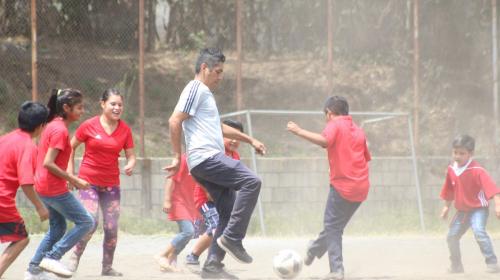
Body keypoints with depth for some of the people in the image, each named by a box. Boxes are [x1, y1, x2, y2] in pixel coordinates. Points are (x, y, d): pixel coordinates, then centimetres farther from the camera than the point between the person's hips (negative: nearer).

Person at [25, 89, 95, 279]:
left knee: (57, 228, 19)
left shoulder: (53, 125, 11)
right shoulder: (60, 130, -18)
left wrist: (68, 178, 15)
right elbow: (48, 163, -23)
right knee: (86, 222, -4)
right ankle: (52, 258, -5)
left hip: (45, 186, 10)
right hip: (54, 189, -10)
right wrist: (73, 179, -18)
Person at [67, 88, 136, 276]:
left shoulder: (125, 130, 1)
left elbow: (131, 156, 5)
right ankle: (74, 259, 1)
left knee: (111, 227, 1)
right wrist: (70, 172, -2)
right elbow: (71, 147, 4)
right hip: (88, 181, -3)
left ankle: (107, 267, 16)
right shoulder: (89, 125, -7)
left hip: (111, 183, 3)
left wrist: (130, 166, -17)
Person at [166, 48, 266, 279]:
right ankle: (232, 238, -19)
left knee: (228, 213, 7)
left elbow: (219, 128, 39)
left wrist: (250, 140, 36)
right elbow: (174, 121, -14)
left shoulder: (205, 93, 26)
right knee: (251, 181, -21)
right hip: (206, 158, -10)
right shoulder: (195, 89, -5)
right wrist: (177, 157, -14)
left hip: (212, 160, 10)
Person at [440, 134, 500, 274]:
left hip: (478, 208, -7)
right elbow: (449, 190, 15)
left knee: (479, 231, -30)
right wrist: (447, 206, 20)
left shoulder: (477, 170, -23)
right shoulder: (451, 169, -1)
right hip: (462, 210, 7)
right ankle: (456, 265, 32)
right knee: (452, 236, 12)